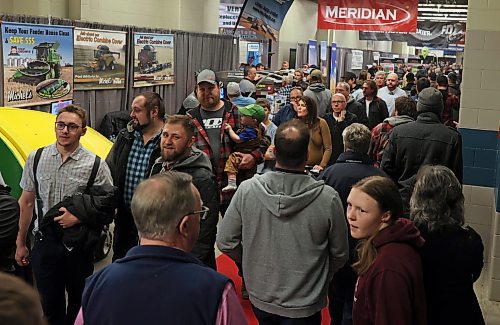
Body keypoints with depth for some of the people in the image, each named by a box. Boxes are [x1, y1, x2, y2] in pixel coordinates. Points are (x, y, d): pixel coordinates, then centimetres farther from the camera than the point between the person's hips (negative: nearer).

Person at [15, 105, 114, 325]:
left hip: (79, 246, -1)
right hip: (45, 243, 2)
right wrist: (20, 243, 10)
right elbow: (26, 202, 8)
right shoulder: (36, 159, 1)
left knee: (79, 302, 13)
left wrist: (79, 216, -15)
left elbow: (109, 207, -1)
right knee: (49, 304, 9)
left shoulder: (95, 165, -7)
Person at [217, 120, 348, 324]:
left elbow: (225, 242, -8)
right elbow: (339, 255, -8)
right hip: (304, 306, -2)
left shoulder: (246, 190, -17)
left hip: (259, 298, 3)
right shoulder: (327, 198, -21)